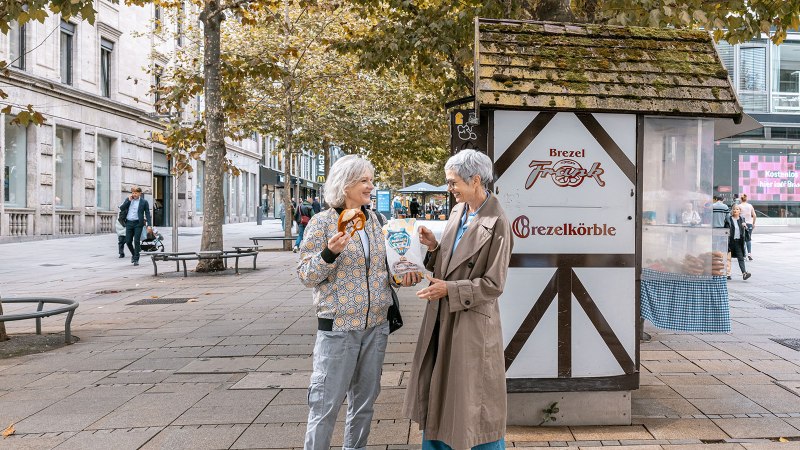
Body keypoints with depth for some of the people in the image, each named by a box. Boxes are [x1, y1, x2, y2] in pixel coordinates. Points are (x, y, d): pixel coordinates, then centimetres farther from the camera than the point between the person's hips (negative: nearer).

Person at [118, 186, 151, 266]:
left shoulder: (144, 202, 1)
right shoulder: (128, 200, 11)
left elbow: (147, 213, -1)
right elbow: (121, 208, 1)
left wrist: (149, 225, -10)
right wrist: (129, 200, -6)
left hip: (138, 223, -3)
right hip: (129, 223, 4)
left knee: (136, 241, -6)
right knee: (128, 241, 4)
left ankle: (136, 259, 3)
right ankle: (133, 254, 29)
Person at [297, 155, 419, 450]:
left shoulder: (374, 220, 8)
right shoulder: (322, 222, -8)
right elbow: (306, 276, -8)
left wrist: (402, 276, 0)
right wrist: (330, 253, -25)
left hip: (376, 326, 6)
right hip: (338, 327, -5)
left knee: (365, 400, 15)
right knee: (326, 403, 0)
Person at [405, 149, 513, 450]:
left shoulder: (496, 224, -16)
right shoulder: (457, 211, 7)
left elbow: (493, 285, -15)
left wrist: (450, 289, -21)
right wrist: (434, 247, -4)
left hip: (472, 324, -7)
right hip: (441, 318, 7)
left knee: (474, 399, 6)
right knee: (436, 393, 17)